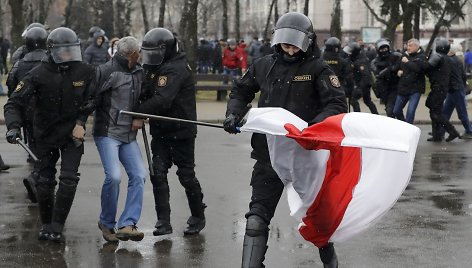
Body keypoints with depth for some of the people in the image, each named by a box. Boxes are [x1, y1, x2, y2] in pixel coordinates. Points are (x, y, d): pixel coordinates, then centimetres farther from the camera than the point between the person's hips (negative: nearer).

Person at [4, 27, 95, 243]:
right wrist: (13, 127, -30)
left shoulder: (85, 72, -8)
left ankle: (57, 227, -2)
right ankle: (46, 225, 23)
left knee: (69, 180, -11)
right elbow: (15, 103, -15)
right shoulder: (39, 75, -15)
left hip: (73, 134, 1)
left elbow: (90, 101, 7)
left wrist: (80, 122, -3)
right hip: (45, 135, 0)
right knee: (45, 182, 5)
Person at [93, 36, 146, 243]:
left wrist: (140, 117, 5)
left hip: (129, 135, 7)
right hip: (107, 133, -7)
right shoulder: (105, 71, -9)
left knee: (138, 175, -6)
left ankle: (127, 225, -4)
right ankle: (107, 223, 3)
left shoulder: (139, 73, 12)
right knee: (113, 176, -18)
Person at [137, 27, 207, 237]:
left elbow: (161, 101, -28)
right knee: (158, 174, -1)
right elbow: (146, 94, 13)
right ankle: (163, 222, 1)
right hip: (160, 131, 8)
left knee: (186, 176, 3)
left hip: (181, 132, -8)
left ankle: (198, 217, 21)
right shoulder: (154, 69, 12)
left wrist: (136, 113, -27)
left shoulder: (176, 69, -19)